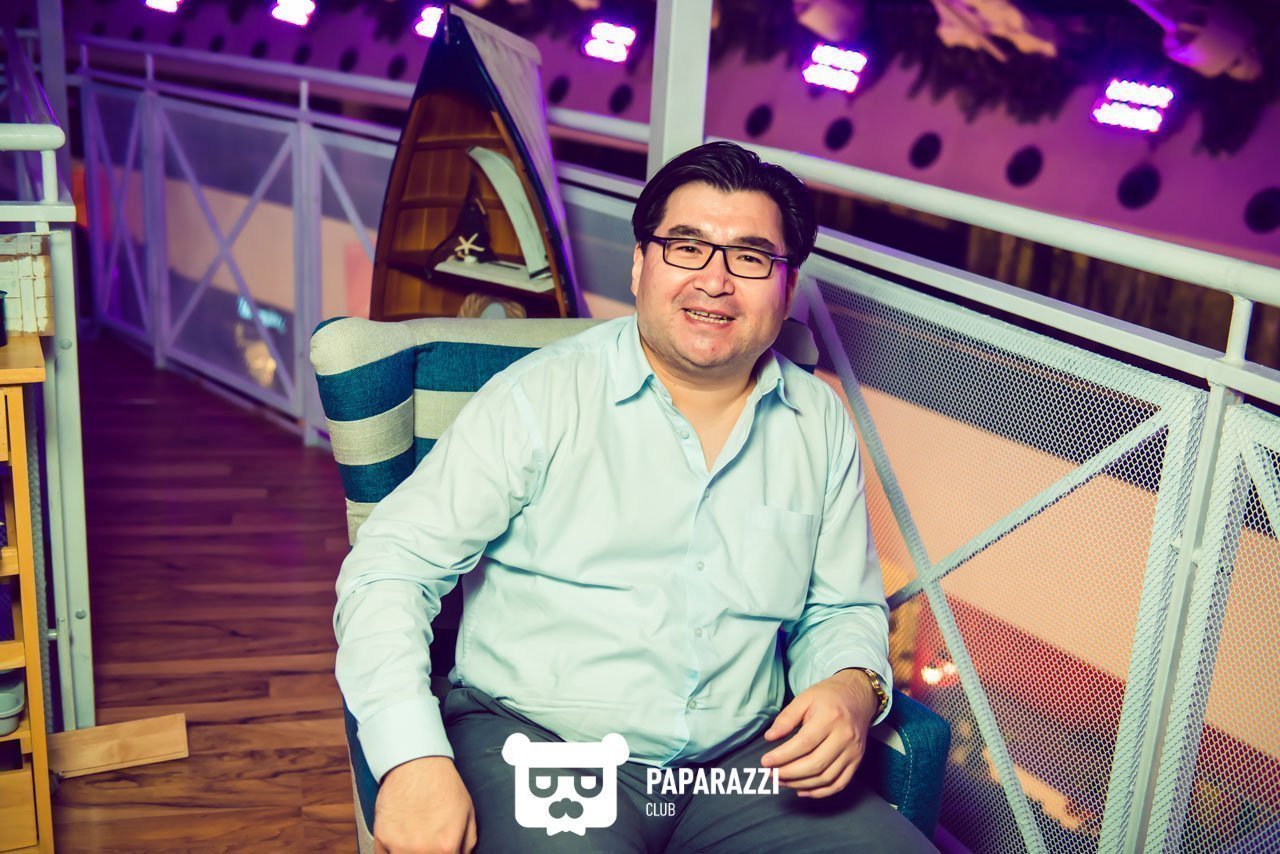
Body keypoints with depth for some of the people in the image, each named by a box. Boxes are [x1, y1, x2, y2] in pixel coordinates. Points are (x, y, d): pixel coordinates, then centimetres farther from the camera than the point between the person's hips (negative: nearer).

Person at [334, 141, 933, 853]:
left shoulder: (821, 425, 10)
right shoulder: (541, 397, -4)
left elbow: (843, 611, 18)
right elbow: (393, 564, -7)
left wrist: (854, 688, -6)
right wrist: (414, 757, -21)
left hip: (741, 763, 4)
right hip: (530, 740, -3)